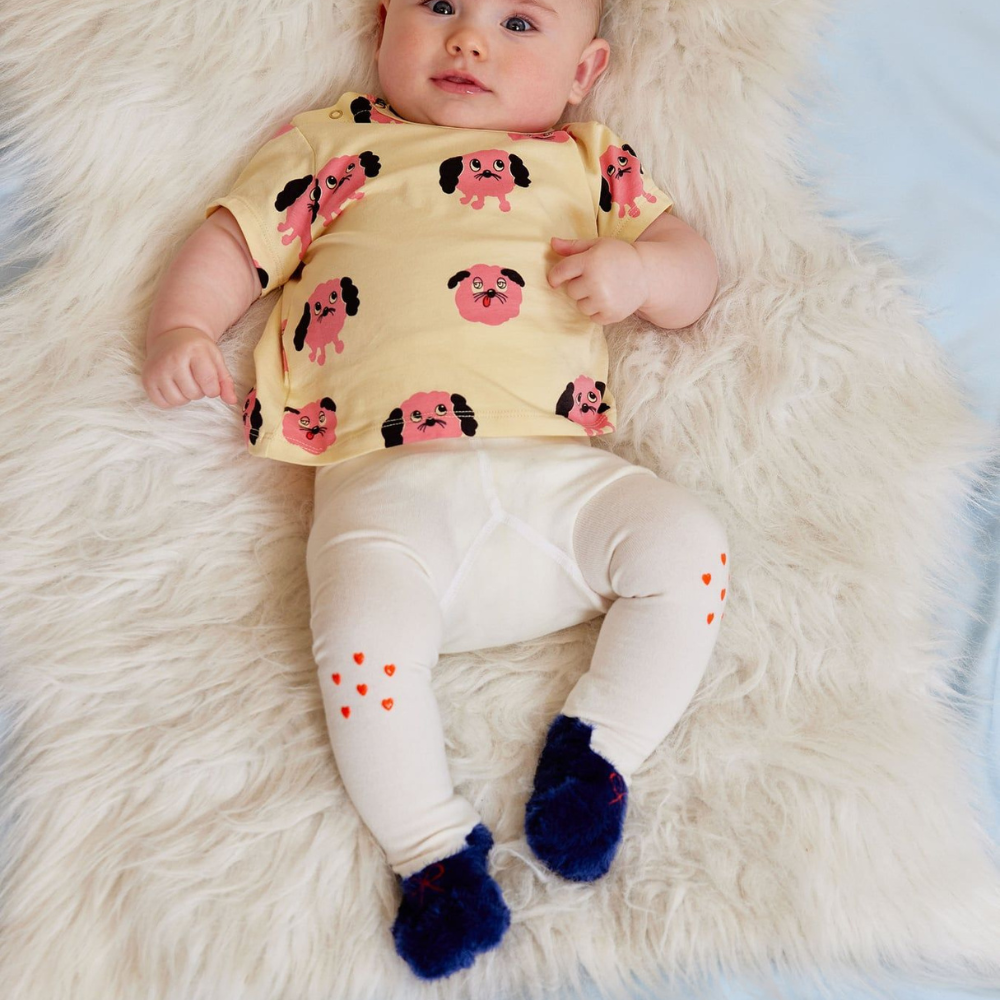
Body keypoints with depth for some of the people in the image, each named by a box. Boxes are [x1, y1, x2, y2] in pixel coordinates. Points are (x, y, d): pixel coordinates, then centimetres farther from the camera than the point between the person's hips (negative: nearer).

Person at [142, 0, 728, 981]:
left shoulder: (591, 163, 24)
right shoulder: (332, 144, 22)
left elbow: (693, 277, 21)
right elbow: (231, 243, 20)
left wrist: (638, 268, -3)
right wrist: (180, 327, 0)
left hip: (558, 471, 2)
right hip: (385, 485, -2)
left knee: (686, 543, -19)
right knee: (362, 637, -27)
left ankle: (597, 745, -2)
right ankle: (433, 850, -6)